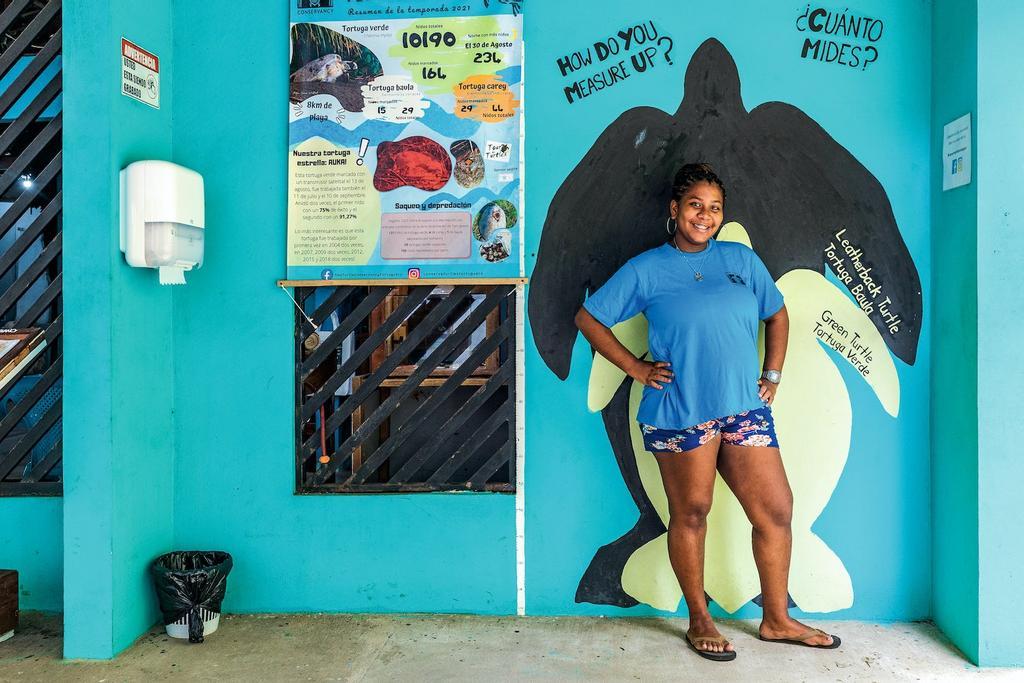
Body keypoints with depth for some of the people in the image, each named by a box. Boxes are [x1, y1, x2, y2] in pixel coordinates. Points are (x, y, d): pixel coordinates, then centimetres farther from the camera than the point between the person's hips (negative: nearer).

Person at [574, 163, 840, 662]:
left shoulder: (742, 259, 11)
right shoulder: (646, 270, 0)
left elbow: (776, 315, 22)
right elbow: (588, 318, 3)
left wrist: (772, 376, 12)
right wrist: (635, 367, -3)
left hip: (745, 409, 4)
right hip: (679, 413, -4)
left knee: (776, 510, 6)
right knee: (690, 515, 7)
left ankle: (777, 620, 26)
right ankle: (699, 621, 25)